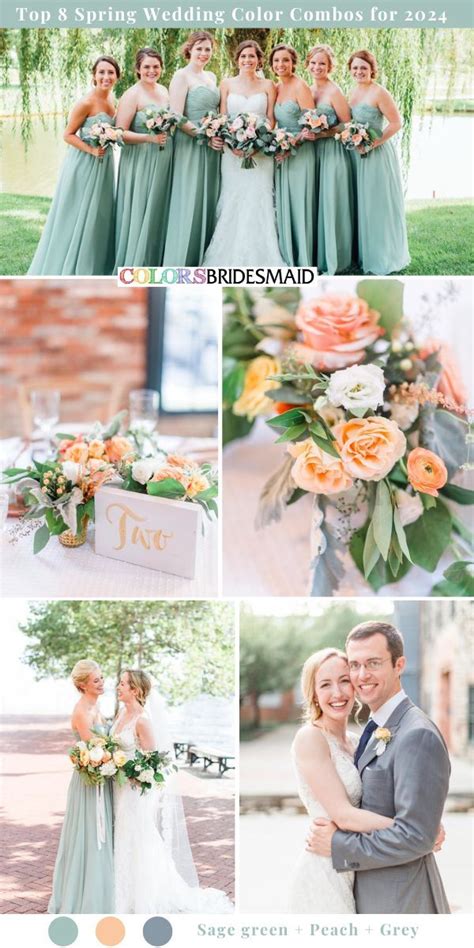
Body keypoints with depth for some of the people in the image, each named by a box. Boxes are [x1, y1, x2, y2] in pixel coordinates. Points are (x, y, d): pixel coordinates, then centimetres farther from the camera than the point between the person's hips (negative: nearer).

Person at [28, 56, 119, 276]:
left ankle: (92, 267, 26)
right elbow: (68, 135, -15)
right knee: (77, 216, 0)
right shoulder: (86, 103, -19)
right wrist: (91, 150, -25)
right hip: (84, 165, -8)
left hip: (104, 164, 8)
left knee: (98, 215, 14)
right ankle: (68, 269, 10)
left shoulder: (111, 99, 4)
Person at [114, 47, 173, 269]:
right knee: (139, 212, -3)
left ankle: (155, 262, 21)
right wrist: (149, 138, -25)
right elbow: (120, 133, -15)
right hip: (140, 162, -7)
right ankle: (134, 266, 4)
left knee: (159, 211, 11)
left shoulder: (164, 91, 11)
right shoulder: (132, 95, -11)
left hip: (164, 160, 7)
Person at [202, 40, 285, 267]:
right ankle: (230, 257, 2)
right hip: (233, 152, 0)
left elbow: (271, 119, 4)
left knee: (258, 202, -5)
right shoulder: (227, 84, 8)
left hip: (261, 152, 0)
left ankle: (259, 256, 0)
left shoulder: (268, 85, 8)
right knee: (232, 202, -2)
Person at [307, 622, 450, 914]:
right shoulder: (377, 731, 8)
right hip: (371, 893, 8)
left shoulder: (418, 736, -20)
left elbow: (416, 836, -24)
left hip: (401, 901, -8)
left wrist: (338, 846, -16)